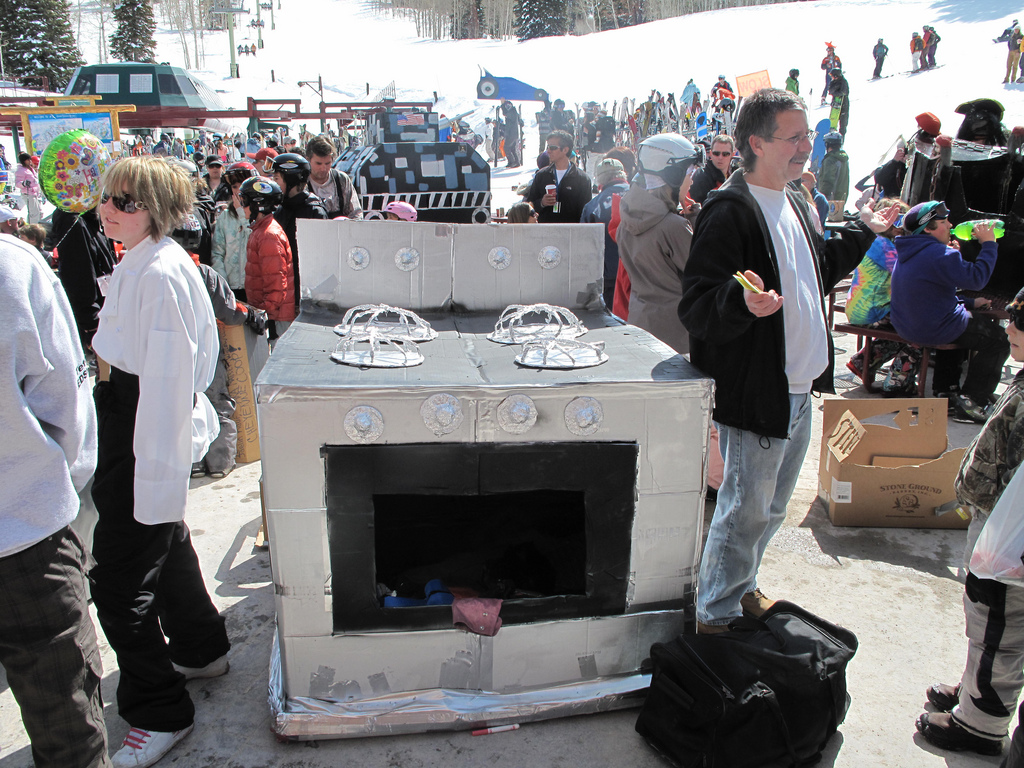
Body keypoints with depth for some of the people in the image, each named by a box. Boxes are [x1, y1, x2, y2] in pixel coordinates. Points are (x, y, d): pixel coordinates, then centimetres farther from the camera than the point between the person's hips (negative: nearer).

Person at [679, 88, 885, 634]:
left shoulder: (794, 203, 12)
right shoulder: (729, 213, -18)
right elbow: (696, 307, -25)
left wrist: (862, 233, 29)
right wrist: (743, 301, -43)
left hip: (799, 390, 9)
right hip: (754, 395, -9)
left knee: (771, 508, 22)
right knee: (745, 513, 2)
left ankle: (740, 587, 42)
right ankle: (713, 617, 20)